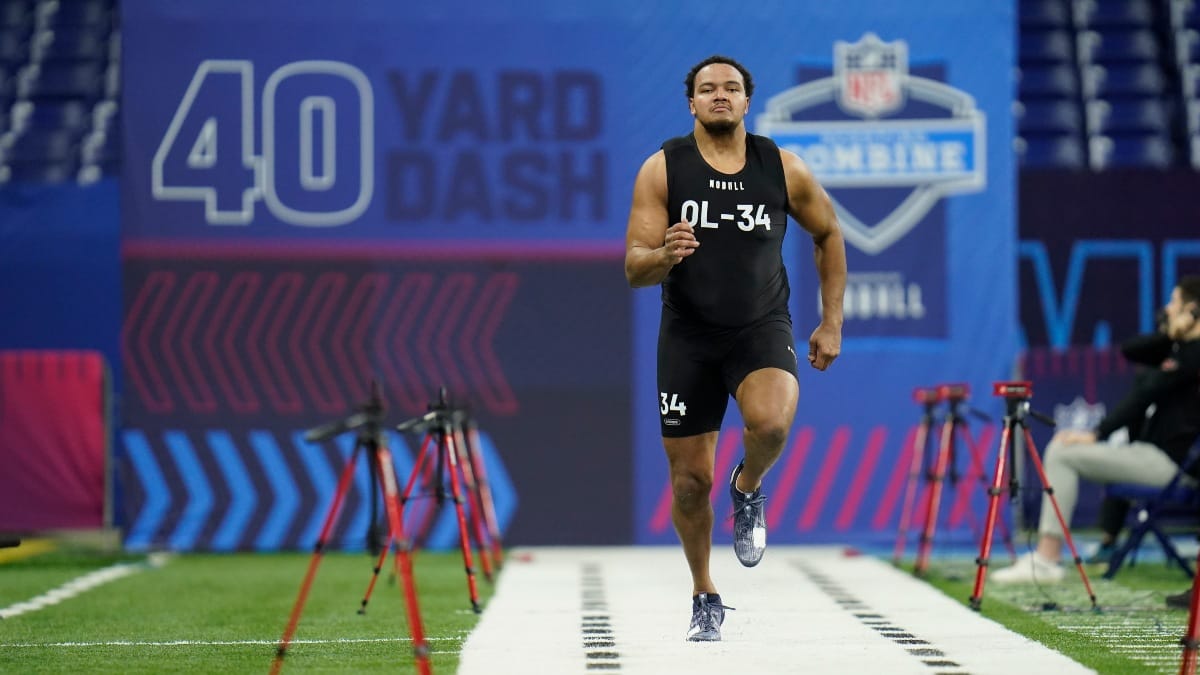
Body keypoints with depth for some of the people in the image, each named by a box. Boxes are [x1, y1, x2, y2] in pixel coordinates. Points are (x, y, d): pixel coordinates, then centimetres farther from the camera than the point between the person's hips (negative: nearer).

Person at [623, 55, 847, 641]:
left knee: (771, 422, -33)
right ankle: (704, 598, 28)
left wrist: (832, 322, 10)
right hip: (688, 334, 1)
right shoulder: (662, 169, -5)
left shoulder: (783, 169, -2)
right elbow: (634, 268, -8)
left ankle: (748, 489, 3)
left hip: (762, 329, -1)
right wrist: (666, 255, -31)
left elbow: (828, 235, 14)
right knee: (690, 479, 5)